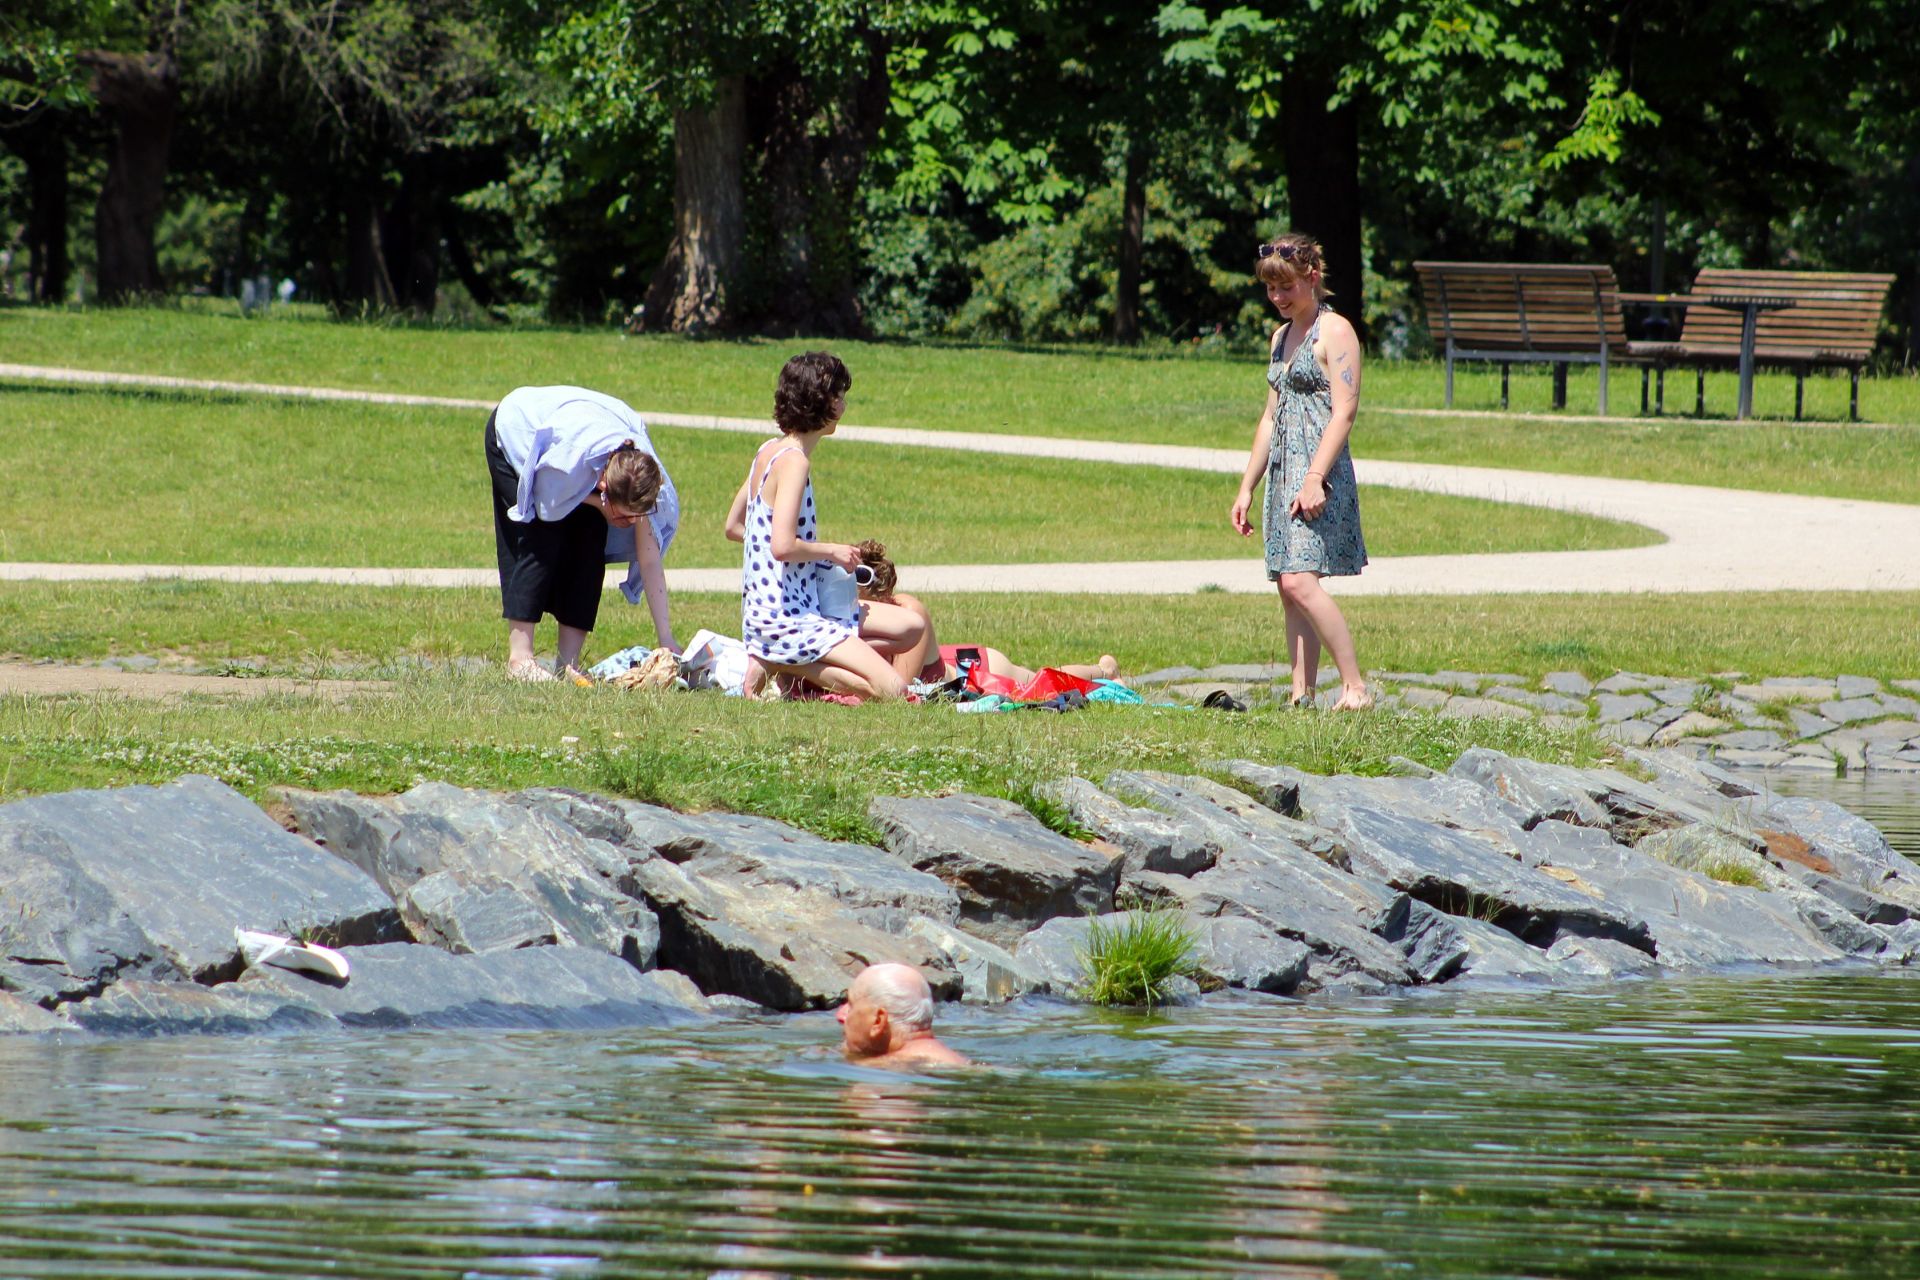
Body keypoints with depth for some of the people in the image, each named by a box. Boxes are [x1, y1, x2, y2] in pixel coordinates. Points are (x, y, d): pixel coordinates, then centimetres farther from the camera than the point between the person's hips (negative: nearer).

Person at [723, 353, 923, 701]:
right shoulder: (794, 462, -18)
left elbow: (733, 526, 21)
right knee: (891, 690, -17)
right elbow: (783, 547, -28)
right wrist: (831, 551, -8)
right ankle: (782, 666, -8)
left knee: (910, 627, 14)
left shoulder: (769, 451, 11)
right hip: (787, 617, -10)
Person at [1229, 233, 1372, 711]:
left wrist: (1315, 477, -23)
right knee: (1290, 590, 3)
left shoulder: (1335, 331, -6)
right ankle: (1302, 696, 2)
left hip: (1320, 467, -9)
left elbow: (1344, 411, -14)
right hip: (1282, 471, 9)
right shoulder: (1282, 337, 19)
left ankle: (1356, 688, -16)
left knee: (1299, 580, -19)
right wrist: (1246, 488, 20)